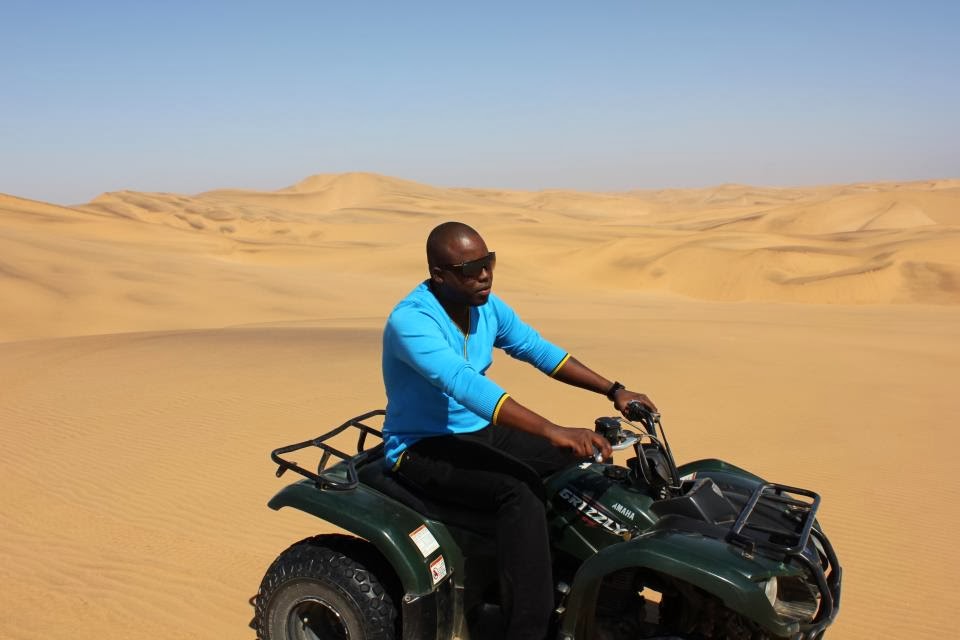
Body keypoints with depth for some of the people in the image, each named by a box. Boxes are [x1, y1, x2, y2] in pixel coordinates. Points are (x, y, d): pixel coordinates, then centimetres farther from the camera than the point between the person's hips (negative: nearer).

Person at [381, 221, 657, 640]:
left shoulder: (487, 307, -1)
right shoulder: (410, 320, -26)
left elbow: (538, 350, 7)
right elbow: (464, 384, -40)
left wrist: (613, 391, -2)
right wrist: (553, 431, -48)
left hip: (480, 433, 8)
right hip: (422, 449, -8)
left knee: (590, 462, -4)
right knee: (518, 490, -33)